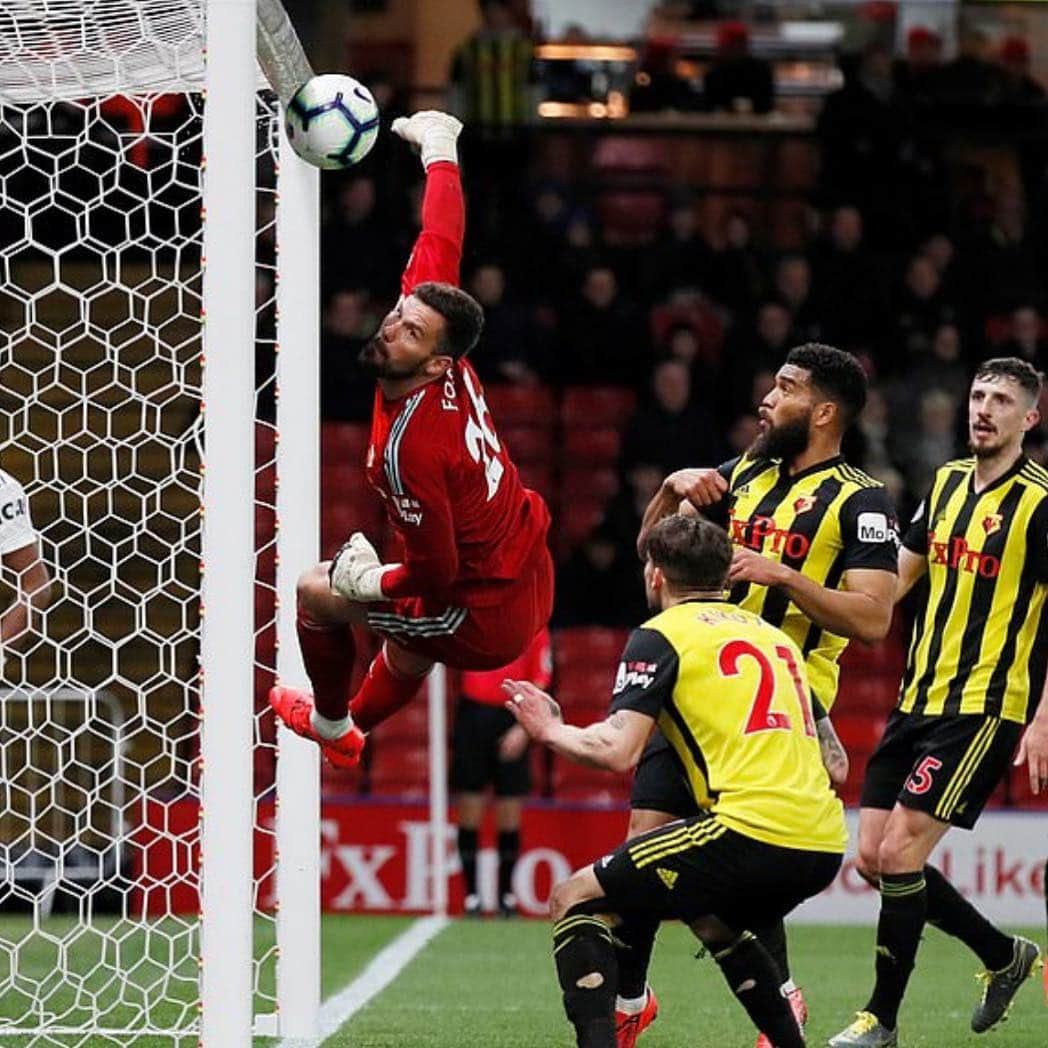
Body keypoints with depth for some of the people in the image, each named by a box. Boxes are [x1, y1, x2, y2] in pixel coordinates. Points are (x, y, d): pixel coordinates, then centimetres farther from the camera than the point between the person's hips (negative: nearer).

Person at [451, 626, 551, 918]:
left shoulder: (533, 627, 1)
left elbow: (540, 680, 0)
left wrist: (523, 728, -8)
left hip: (510, 718, -1)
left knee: (510, 814, 2)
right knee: (469, 810, 1)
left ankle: (506, 893, 13)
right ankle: (471, 894, 7)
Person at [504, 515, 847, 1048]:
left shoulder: (661, 635, 3)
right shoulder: (776, 636, 24)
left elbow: (616, 751, -8)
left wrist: (550, 730, 11)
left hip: (752, 831, -8)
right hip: (825, 844, 8)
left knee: (574, 900, 4)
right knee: (712, 918, 37)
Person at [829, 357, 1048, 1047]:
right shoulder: (948, 482, 11)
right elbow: (896, 576, 18)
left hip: (985, 708, -8)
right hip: (918, 702, 8)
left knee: (899, 852, -14)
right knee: (873, 858, 6)